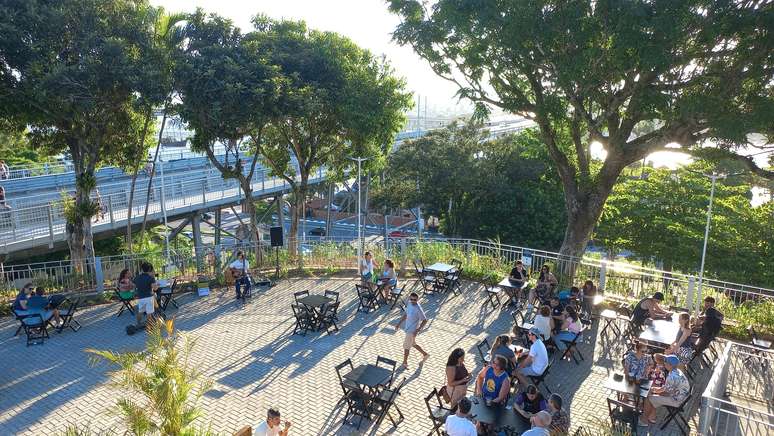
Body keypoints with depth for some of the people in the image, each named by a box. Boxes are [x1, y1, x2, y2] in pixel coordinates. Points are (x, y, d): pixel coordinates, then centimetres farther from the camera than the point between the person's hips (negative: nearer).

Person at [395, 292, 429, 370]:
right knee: (413, 344, 24)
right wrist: (399, 324, 10)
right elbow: (405, 314, 11)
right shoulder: (409, 304, -3)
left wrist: (418, 330, -26)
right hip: (408, 328, 8)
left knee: (406, 346, 6)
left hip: (412, 330, -8)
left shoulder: (418, 309, -28)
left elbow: (425, 320, -21)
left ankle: (405, 363, 25)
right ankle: (425, 354, 41)